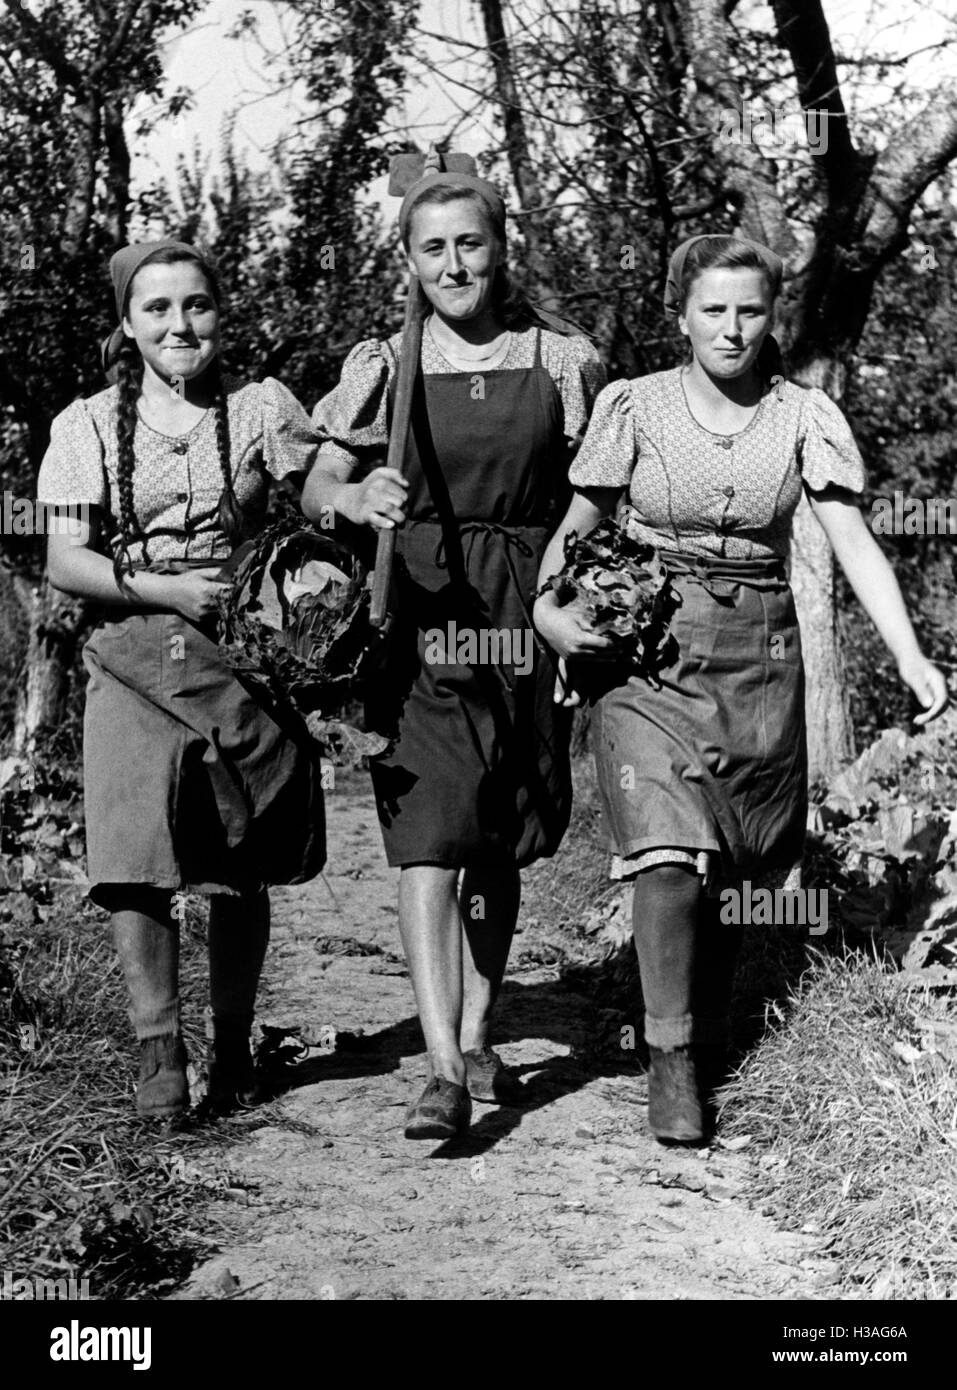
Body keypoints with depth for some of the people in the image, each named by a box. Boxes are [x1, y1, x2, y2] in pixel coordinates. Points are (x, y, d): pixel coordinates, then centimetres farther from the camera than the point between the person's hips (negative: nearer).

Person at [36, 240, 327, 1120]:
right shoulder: (89, 426, 5)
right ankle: (159, 1050, 1)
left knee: (242, 872, 5)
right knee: (140, 863, -9)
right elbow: (65, 562, -1)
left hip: (245, 657, 1)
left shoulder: (260, 409, 6)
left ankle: (234, 1046, 21)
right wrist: (164, 591, -14)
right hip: (136, 662, 0)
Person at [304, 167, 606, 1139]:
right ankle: (444, 1070, -10)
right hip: (420, 620, -1)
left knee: (500, 849, 11)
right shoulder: (385, 365, 2)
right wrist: (356, 497, -21)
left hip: (525, 621, 2)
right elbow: (314, 488, 2)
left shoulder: (561, 361, 3)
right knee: (428, 844, -10)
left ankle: (476, 1040, 26)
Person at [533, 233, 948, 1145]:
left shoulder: (803, 418, 2)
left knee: (732, 869, 7)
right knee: (669, 853, -17)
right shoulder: (634, 408, 0)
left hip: (760, 663, 2)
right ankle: (671, 1064, -9)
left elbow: (853, 541, -5)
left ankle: (709, 1044, 26)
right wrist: (545, 605, -13)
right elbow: (576, 527, 6)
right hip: (648, 656, -2)